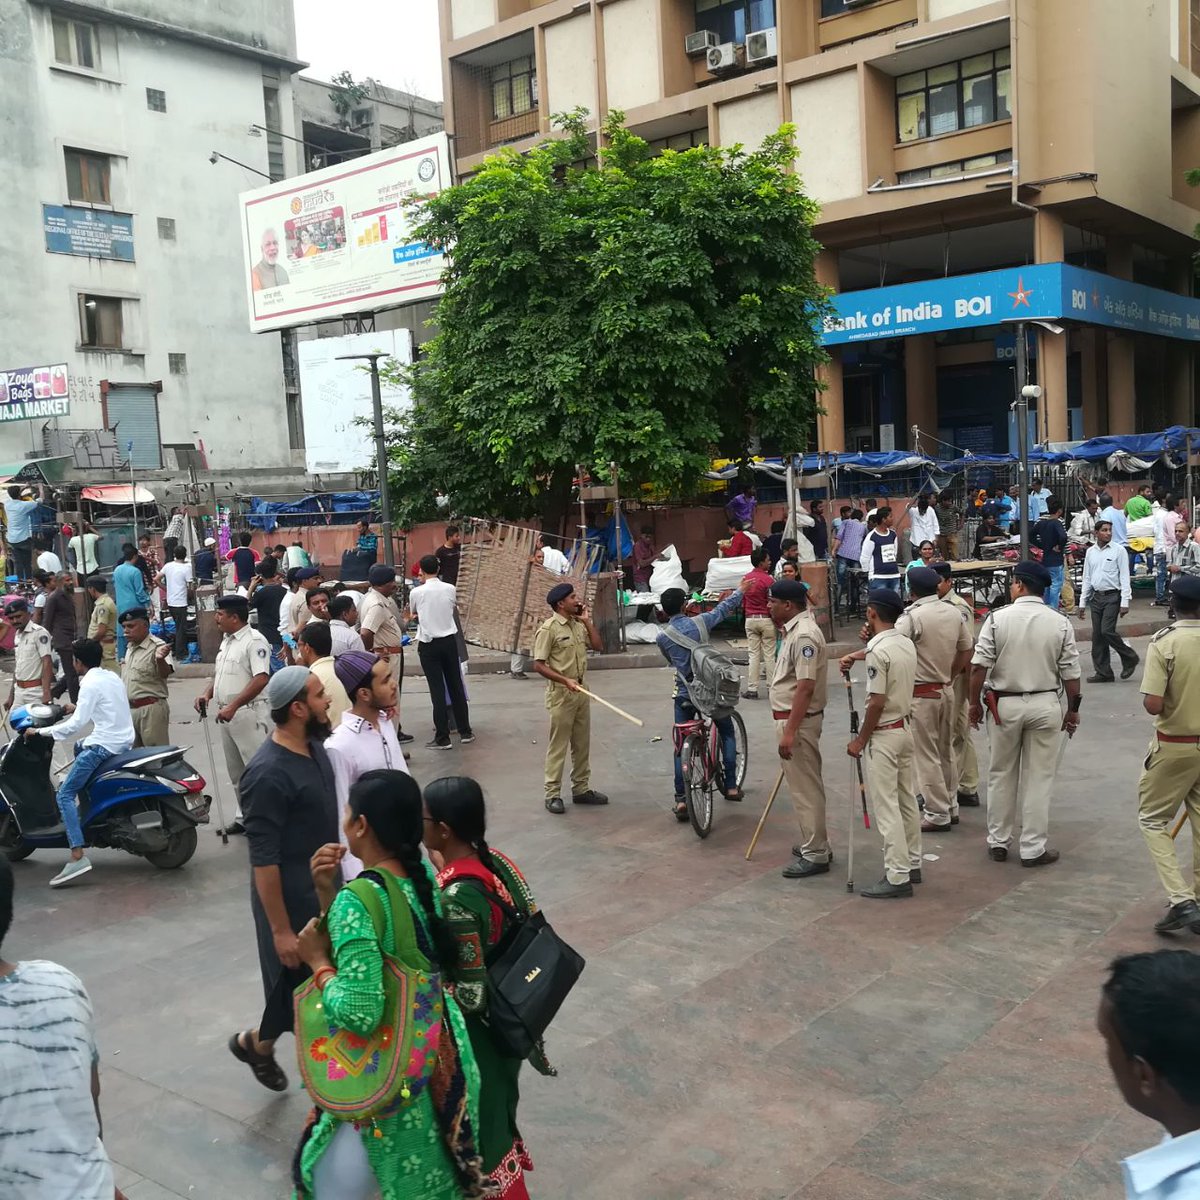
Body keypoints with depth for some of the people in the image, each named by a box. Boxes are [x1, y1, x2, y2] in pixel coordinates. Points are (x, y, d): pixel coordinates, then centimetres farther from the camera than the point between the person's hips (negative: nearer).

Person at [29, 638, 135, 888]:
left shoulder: (90, 684, -11)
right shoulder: (112, 677, 15)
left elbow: (77, 724, -17)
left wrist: (41, 732, -10)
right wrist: (77, 708, 44)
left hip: (104, 745, -10)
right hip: (124, 741, 10)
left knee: (64, 795, -11)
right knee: (79, 747, 38)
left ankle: (78, 857, -25)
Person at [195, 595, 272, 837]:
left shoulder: (254, 641, -14)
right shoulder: (226, 641, 15)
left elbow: (261, 679, -24)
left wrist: (233, 706, -27)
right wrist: (207, 694, 6)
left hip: (248, 713, -10)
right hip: (227, 714, 10)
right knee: (236, 771, 16)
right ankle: (244, 816, 26)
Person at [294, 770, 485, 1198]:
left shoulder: (358, 899, -27)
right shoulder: (425, 873, -3)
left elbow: (359, 1015, -30)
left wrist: (318, 961, -15)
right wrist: (329, 893, -4)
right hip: (439, 1051, 7)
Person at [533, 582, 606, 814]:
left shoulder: (578, 625, 8)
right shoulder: (548, 628, -14)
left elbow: (598, 645, 10)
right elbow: (539, 665, -15)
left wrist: (587, 621, 3)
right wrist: (565, 680, -25)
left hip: (581, 691, 7)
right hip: (560, 693, -7)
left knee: (582, 743, 13)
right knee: (558, 745, -1)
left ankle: (581, 789, 24)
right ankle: (553, 794, 6)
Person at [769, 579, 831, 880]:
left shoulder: (804, 635, -22)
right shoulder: (795, 630, 11)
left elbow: (805, 688, -26)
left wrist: (790, 732, -27)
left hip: (799, 721, -11)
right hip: (792, 718, 11)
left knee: (805, 788, -3)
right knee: (803, 785, 18)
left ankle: (815, 855, 5)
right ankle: (815, 843, 29)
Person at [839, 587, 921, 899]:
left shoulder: (878, 652, -21)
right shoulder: (907, 644, 6)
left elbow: (877, 702, -21)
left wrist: (860, 740, -12)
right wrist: (856, 656, 37)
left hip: (885, 734, -9)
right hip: (905, 728, 9)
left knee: (886, 807, -6)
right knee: (906, 800, 16)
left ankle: (898, 877, -5)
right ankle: (912, 864, 25)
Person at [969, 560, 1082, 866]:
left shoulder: (997, 618, -10)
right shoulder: (1060, 623, -5)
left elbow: (979, 667, -11)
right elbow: (1070, 674, -2)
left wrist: (975, 703, 2)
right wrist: (1073, 709, 11)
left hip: (1005, 704, 0)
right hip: (1045, 706, 0)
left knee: (1001, 775, 14)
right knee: (1039, 778, 7)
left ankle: (998, 842, 22)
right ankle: (1033, 849, 11)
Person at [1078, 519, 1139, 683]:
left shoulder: (1119, 550, -4)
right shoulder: (1090, 552, 10)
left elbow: (1124, 577, -7)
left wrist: (1125, 602, -13)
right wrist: (1082, 603, 12)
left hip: (1112, 596, -5)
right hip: (1096, 597, 5)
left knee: (1107, 631, -15)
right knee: (1097, 635, 4)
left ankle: (1130, 658, 7)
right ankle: (1103, 672, 11)